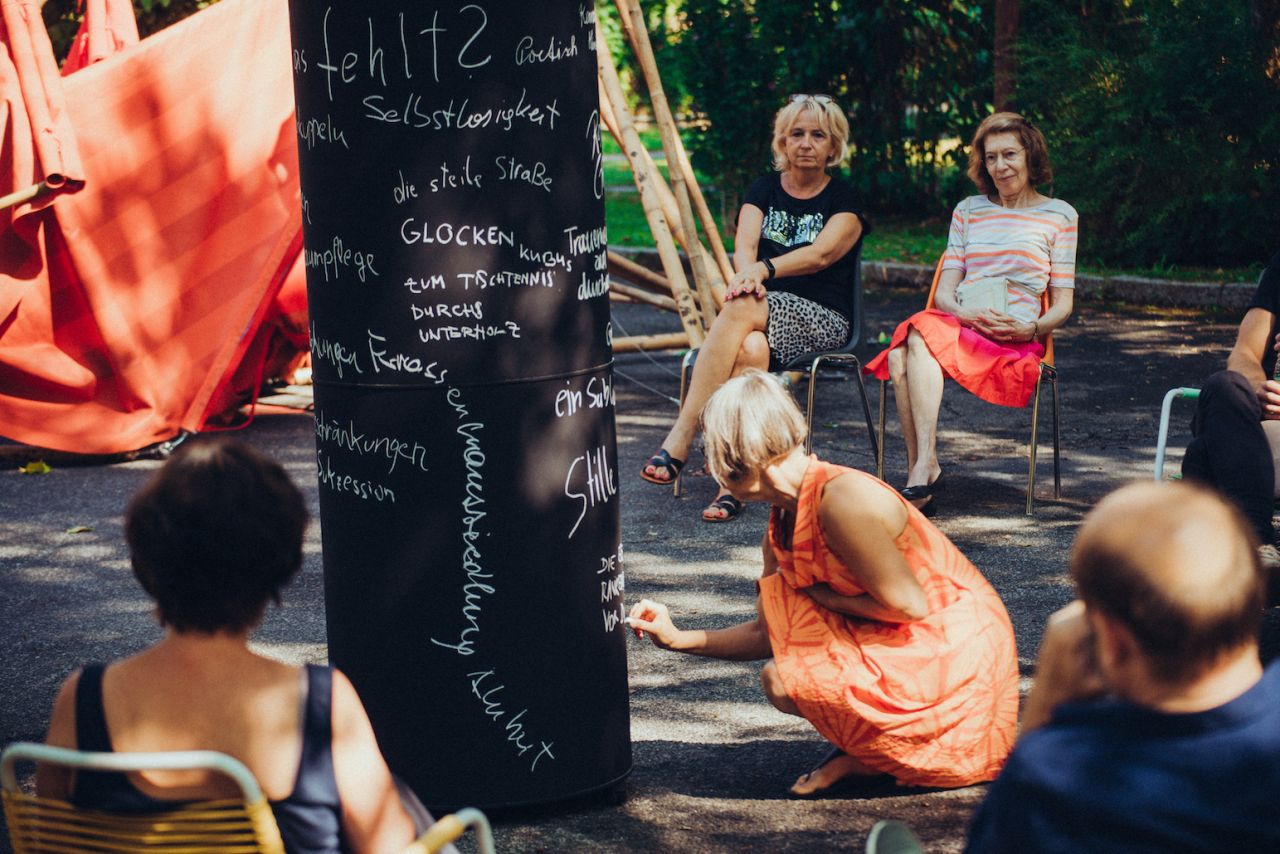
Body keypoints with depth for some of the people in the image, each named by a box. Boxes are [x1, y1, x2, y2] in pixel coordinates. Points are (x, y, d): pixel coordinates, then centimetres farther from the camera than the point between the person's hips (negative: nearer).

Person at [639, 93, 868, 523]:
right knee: (751, 348, -36)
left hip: (821, 319, -3)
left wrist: (763, 270, -30)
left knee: (740, 308, -35)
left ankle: (678, 442, -40)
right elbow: (744, 247, -2)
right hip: (761, 316, 3)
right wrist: (747, 273, -27)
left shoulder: (844, 201, 4)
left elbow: (821, 254, -14)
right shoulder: (764, 190, 15)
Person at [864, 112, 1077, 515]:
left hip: (1014, 341, -4)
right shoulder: (968, 210, 22)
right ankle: (923, 471, -37)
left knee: (921, 334, -35)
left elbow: (1062, 306, 9)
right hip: (957, 326, 4)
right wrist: (965, 313, -9)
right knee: (901, 356, -33)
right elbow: (944, 292, 15)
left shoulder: (1059, 216, 12)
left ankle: (923, 467, -39)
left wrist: (1031, 329, -12)